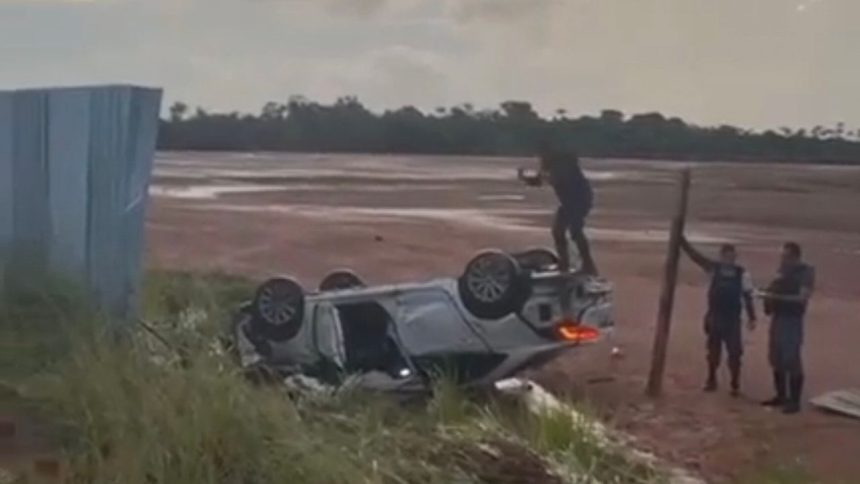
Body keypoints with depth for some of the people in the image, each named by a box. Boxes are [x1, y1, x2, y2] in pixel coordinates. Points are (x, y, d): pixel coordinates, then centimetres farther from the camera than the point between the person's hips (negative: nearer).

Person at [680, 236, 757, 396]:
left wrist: (751, 318, -3)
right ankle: (711, 380, 26)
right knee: (713, 351, 12)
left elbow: (748, 297, 0)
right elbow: (695, 256, -8)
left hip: (733, 319, -2)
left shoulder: (742, 274, -4)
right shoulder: (714, 268, -1)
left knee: (734, 353, 0)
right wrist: (681, 239, -18)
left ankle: (735, 385, 12)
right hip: (714, 317, 2)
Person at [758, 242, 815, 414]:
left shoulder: (805, 272, -9)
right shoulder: (783, 271, 12)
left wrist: (775, 297, -22)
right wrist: (768, 295, 0)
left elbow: (802, 298, -17)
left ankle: (794, 401, -1)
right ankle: (781, 396, 22)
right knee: (777, 359, 11)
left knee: (792, 360, -7)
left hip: (792, 319, -7)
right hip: (777, 317, 8)